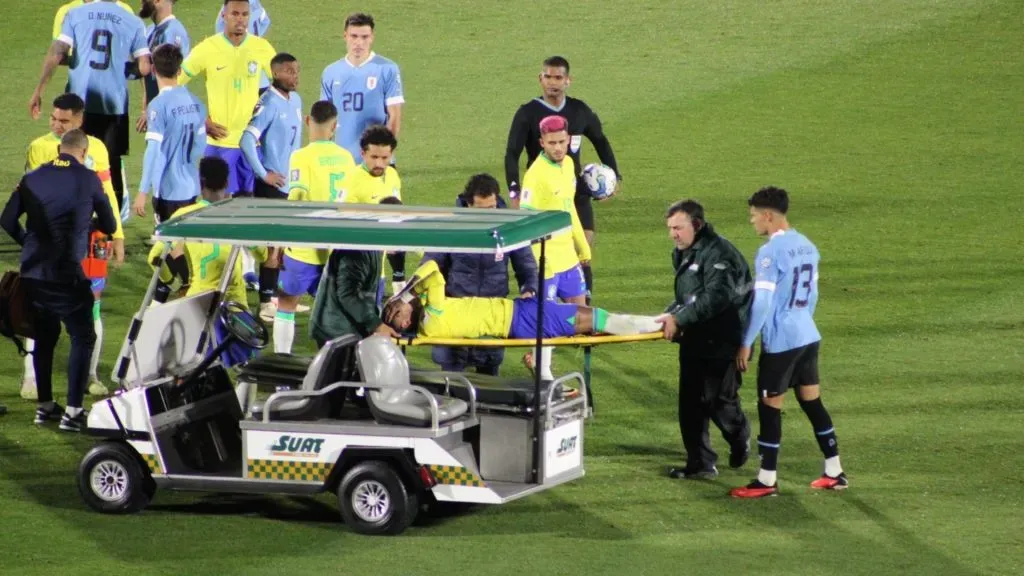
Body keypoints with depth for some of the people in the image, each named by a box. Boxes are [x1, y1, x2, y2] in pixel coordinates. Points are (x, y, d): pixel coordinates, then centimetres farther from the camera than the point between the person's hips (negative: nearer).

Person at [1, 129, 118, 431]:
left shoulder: (32, 178, 6)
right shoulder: (88, 180, -3)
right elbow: (109, 226, 5)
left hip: (32, 273, 5)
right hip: (66, 275, -5)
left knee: (44, 336, 20)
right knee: (82, 338, 6)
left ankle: (44, 405, 25)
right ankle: (73, 411, -2)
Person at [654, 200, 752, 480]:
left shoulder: (719, 254, -17)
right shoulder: (684, 254, 15)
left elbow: (716, 298, -27)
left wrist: (679, 319, -28)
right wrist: (671, 315, -1)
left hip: (721, 343, -9)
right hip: (695, 342, 9)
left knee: (718, 401, -4)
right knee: (691, 404, 6)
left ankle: (741, 439, 26)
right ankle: (700, 464, 12)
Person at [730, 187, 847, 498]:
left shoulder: (770, 253, -16)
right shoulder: (807, 247, 9)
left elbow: (761, 302, -18)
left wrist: (745, 343, -12)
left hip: (780, 342, -8)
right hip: (808, 336, 8)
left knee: (770, 407, 0)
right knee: (812, 402, 14)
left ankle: (766, 481, 4)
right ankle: (834, 472, 17)